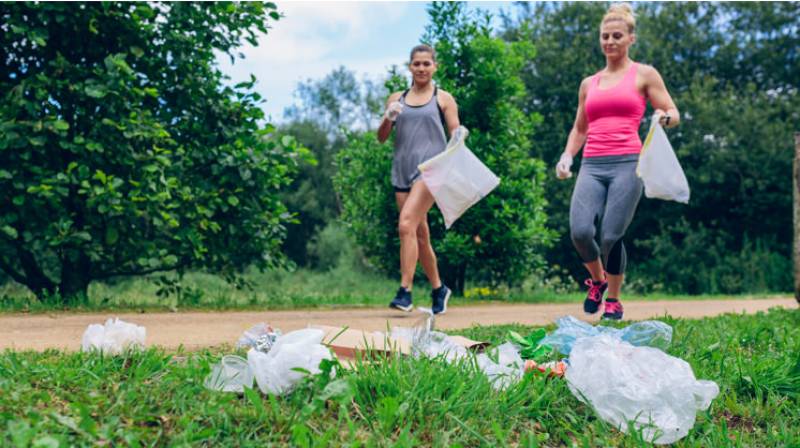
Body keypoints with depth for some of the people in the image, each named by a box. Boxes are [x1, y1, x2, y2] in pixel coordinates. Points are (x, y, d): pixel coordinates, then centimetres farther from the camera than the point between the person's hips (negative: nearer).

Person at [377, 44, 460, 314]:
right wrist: (388, 118, -7)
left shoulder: (443, 99, 8)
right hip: (402, 170, 4)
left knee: (406, 224, -22)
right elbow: (381, 138, 13)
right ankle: (438, 289, 24)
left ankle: (405, 292, -22)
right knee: (420, 235, 8)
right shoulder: (397, 99, 16)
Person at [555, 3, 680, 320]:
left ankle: (613, 299, 13)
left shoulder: (644, 75, 10)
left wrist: (664, 118, -15)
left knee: (611, 236, -11)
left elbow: (674, 114, 8)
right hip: (591, 166, 3)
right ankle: (597, 280, 14)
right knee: (580, 231, -17)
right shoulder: (589, 83, 21)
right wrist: (567, 155, 11)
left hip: (627, 163, -3)